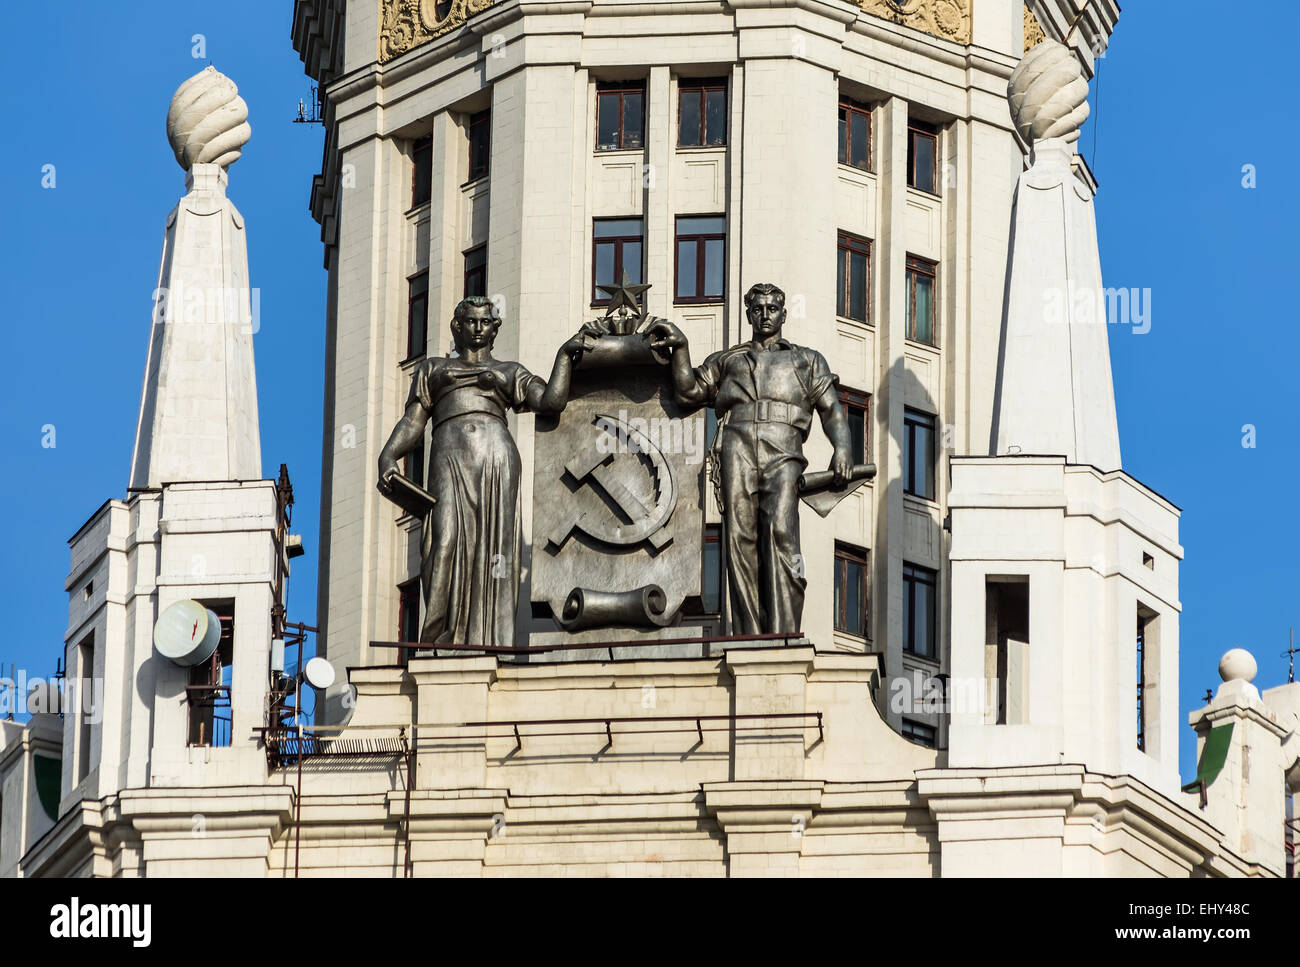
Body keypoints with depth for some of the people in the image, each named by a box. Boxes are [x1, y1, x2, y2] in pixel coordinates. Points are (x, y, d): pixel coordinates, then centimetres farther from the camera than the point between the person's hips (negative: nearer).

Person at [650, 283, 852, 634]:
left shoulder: (808, 360, 27)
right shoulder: (727, 360, 31)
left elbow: (831, 408, 14)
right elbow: (689, 391, 21)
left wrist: (842, 447, -4)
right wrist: (680, 347, 8)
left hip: (782, 449, -2)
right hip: (737, 444, 2)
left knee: (780, 530, -22)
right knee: (740, 536, -13)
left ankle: (783, 637, -30)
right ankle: (749, 639, -18)